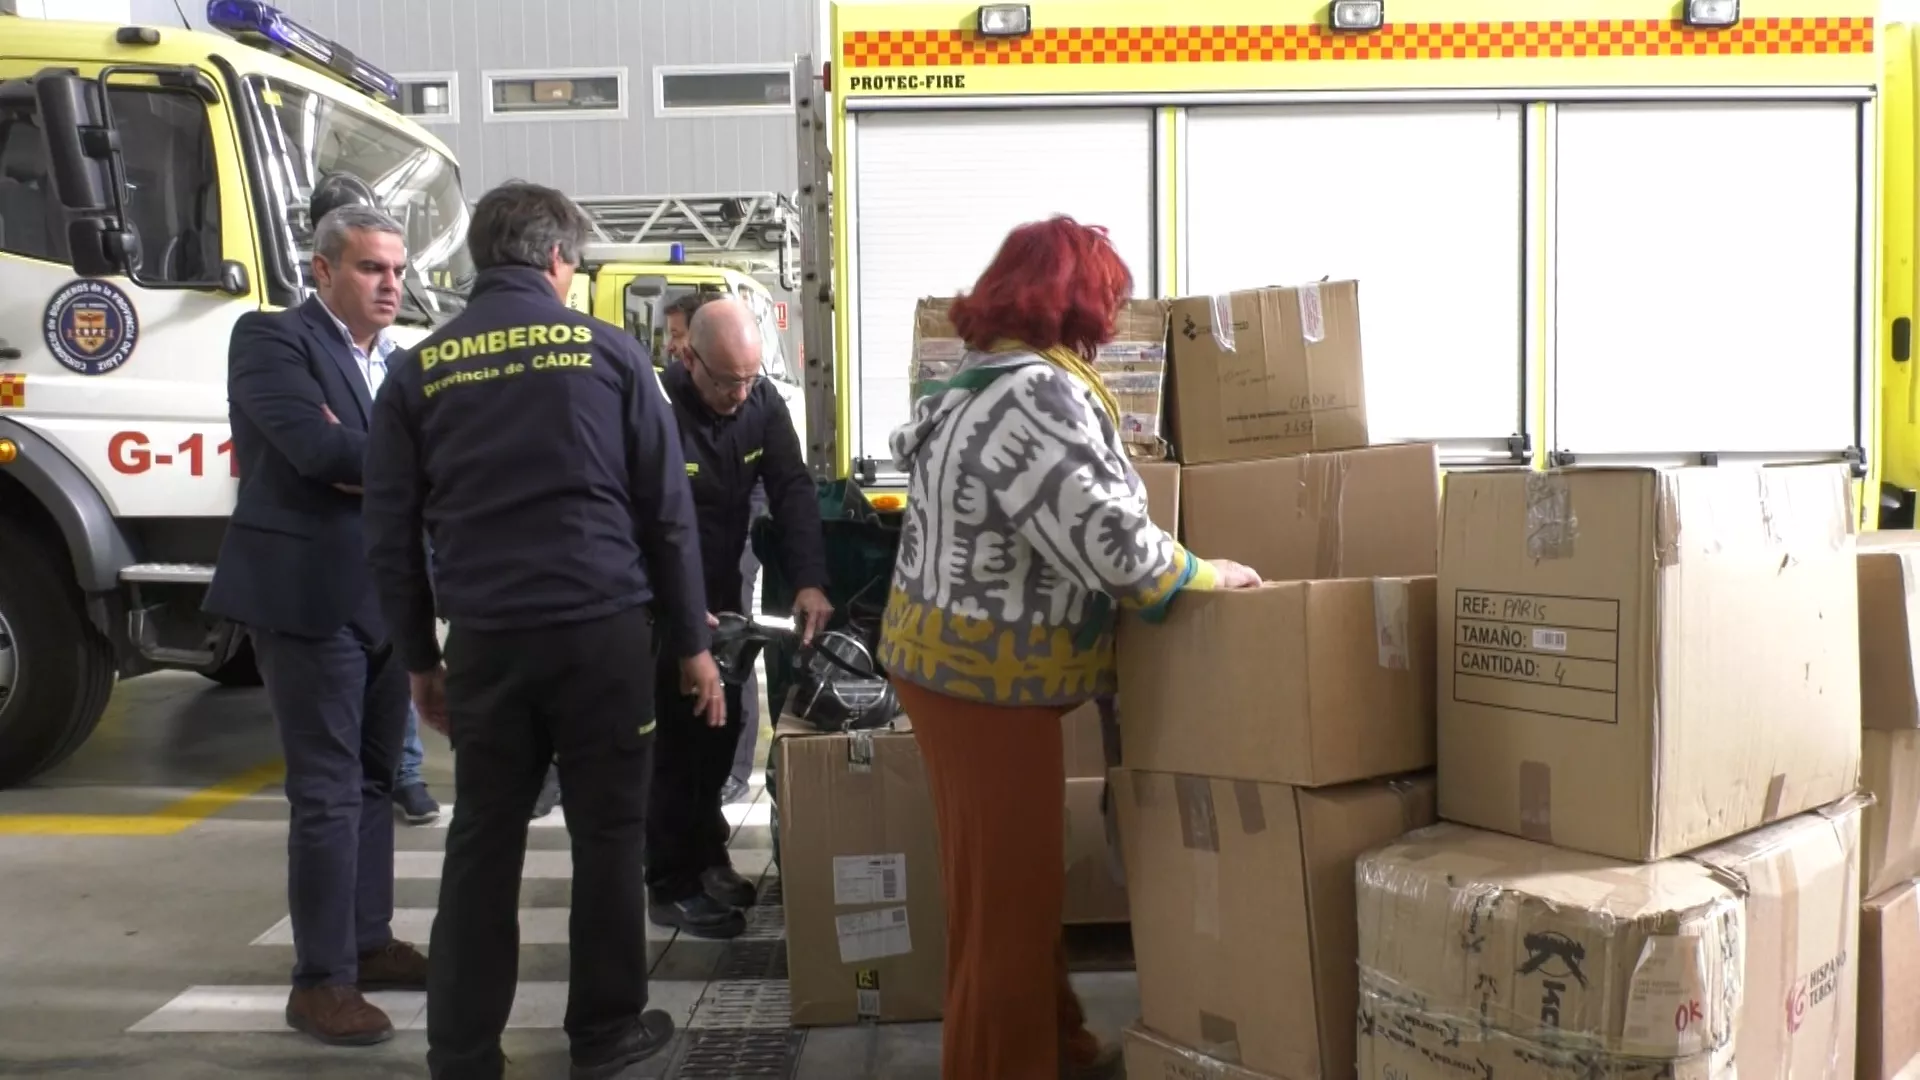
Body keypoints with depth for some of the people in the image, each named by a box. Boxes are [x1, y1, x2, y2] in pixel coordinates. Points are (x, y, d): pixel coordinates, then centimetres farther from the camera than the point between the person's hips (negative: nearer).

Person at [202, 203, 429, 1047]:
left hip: (384, 594, 7)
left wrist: (366, 463, -14)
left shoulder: (398, 362, 15)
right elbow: (319, 447, -21)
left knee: (374, 779, 15)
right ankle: (320, 980, 3)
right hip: (309, 595, -7)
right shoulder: (272, 338, -6)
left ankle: (369, 942, 27)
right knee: (327, 789, -5)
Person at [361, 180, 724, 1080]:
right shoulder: (606, 350, 2)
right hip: (604, 630, -2)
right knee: (608, 835, 10)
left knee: (482, 846, 10)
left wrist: (420, 659, 16)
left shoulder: (417, 370, 6)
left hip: (485, 638, 2)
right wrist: (690, 642, 7)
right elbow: (667, 510, 1)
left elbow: (391, 536, 7)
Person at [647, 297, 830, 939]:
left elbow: (793, 491, -9)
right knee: (673, 735, -3)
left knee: (721, 725, 12)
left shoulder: (762, 405, -5)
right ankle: (670, 886, 9)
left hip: (721, 589, 6)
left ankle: (706, 855, 30)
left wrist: (810, 582, -22)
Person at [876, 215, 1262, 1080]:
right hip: (987, 675, -11)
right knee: (1008, 889, 3)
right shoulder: (1039, 395, -22)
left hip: (952, 655, 11)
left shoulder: (976, 379, 11)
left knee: (1011, 874, 21)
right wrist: (1209, 576, -9)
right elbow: (1109, 541, -26)